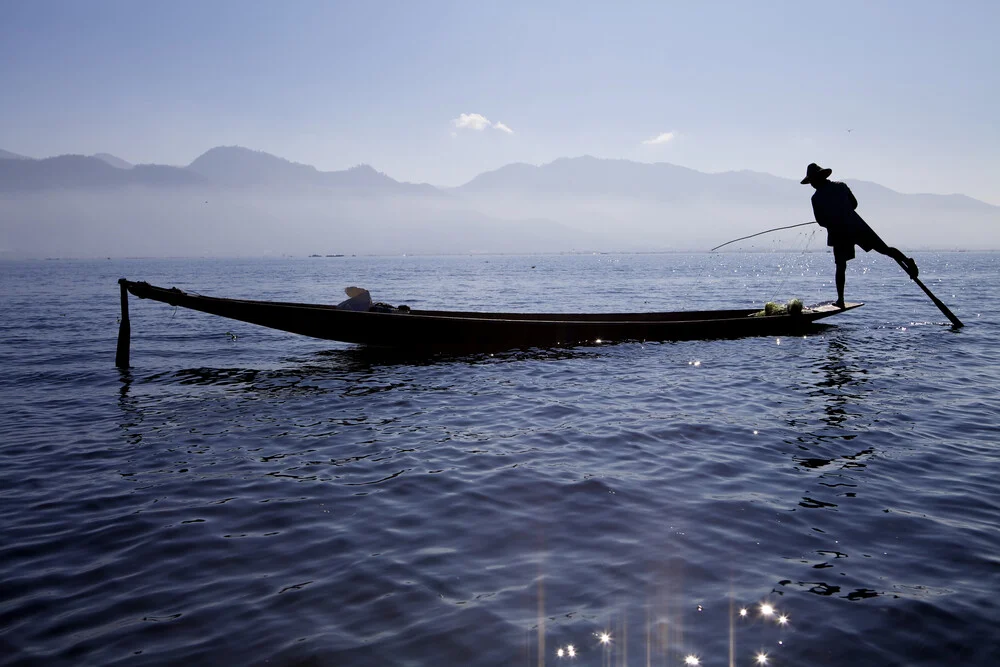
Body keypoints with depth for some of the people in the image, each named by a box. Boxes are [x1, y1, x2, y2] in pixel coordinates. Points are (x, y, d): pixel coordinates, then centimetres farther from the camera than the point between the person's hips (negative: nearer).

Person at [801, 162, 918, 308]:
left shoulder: (816, 198, -4)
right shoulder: (841, 186, 7)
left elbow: (821, 221, 1)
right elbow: (854, 203, 17)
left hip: (838, 234, -2)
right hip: (856, 227, 2)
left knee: (841, 267, 5)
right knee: (885, 249, 4)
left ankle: (840, 299, 2)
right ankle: (907, 261, -18)